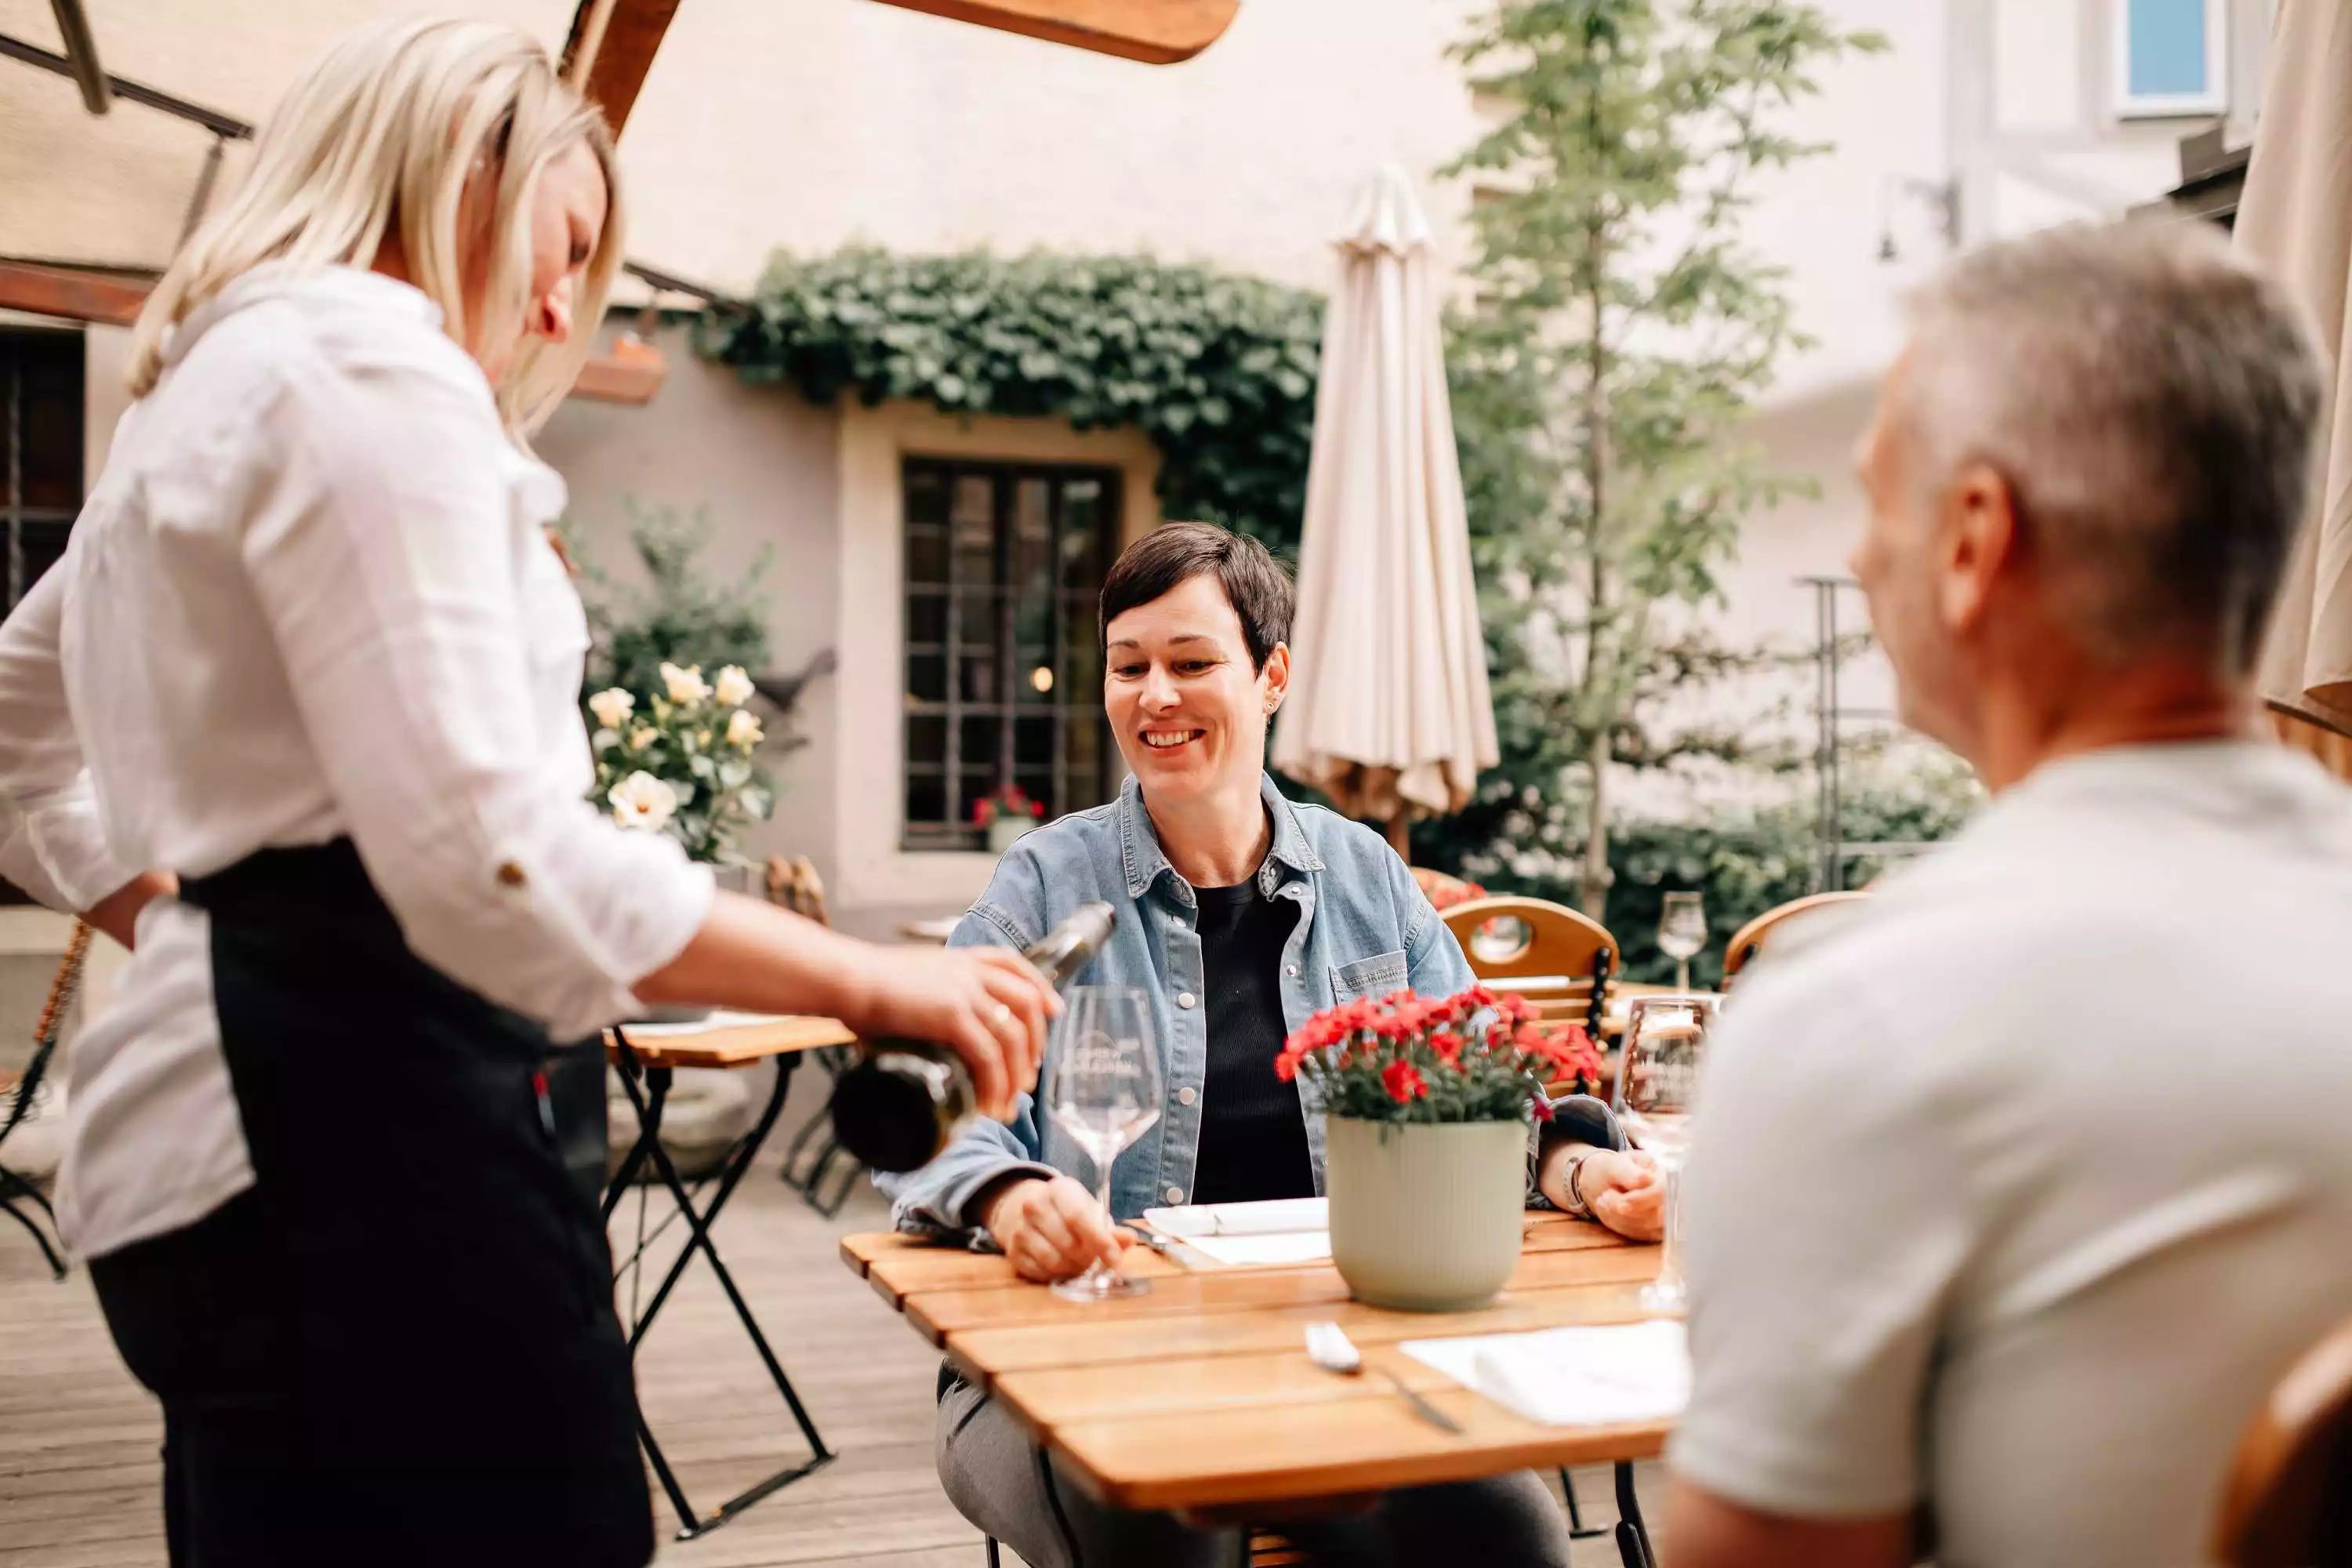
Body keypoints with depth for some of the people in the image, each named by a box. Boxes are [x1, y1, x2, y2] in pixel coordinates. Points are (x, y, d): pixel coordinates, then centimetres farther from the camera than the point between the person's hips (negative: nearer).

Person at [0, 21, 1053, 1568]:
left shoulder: (208, 383, 21)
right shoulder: (367, 362, -11)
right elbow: (485, 849, -23)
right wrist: (869, 979, -18)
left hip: (238, 1105, 11)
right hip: (353, 1121, -11)